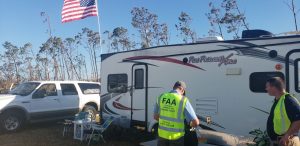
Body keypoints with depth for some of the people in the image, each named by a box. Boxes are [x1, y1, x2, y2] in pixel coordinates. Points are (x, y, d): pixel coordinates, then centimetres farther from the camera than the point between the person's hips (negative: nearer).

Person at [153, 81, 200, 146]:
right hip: (176, 137, -3)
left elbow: (156, 117, 10)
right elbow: (196, 122, -15)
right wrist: (191, 125, 8)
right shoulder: (183, 100, -15)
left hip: (162, 134, 4)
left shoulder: (161, 97, -2)